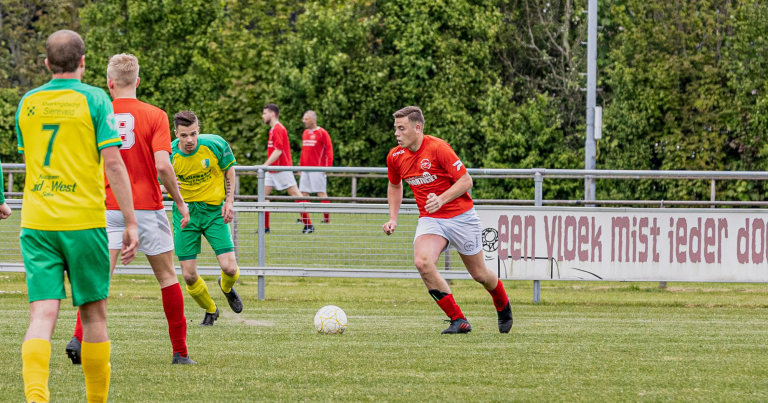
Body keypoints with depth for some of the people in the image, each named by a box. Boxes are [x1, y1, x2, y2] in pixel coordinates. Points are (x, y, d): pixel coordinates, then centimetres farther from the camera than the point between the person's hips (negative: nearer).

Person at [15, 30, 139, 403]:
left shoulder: (27, 103, 9)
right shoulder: (94, 99, -4)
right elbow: (113, 163, -9)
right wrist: (130, 223, -6)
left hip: (36, 221, 3)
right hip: (84, 220, -3)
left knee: (42, 315, -5)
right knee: (93, 314, 11)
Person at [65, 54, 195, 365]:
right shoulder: (155, 116, -6)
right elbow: (162, 165, -15)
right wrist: (180, 202, -3)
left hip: (109, 208, 1)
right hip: (147, 208, -1)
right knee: (167, 275, 12)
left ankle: (79, 337, -25)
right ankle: (180, 351, 14)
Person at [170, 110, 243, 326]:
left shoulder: (215, 145, -15)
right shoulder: (169, 154, -15)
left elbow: (229, 169, 4)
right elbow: (163, 182, 0)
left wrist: (229, 201, -2)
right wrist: (169, 187, -23)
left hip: (214, 209, 0)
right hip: (186, 211, 0)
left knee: (229, 268, -10)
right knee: (189, 275, -3)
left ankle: (226, 287, 30)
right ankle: (210, 310, 27)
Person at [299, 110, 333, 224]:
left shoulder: (322, 133, -6)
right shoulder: (305, 133, 15)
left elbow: (329, 149, -9)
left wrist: (327, 166, -16)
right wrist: (300, 166, 17)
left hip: (317, 168, -7)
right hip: (305, 168, 7)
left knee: (321, 193, -5)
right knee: (303, 192, 3)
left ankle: (327, 217, -1)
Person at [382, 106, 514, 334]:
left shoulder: (438, 148, -18)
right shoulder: (395, 157, -1)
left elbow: (466, 181, -16)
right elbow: (395, 186, 20)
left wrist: (441, 199, -28)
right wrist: (393, 219, 9)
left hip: (460, 217, -4)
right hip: (429, 219, 4)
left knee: (479, 274, 8)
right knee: (422, 262, -26)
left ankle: (503, 308, 43)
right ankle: (458, 320, -16)